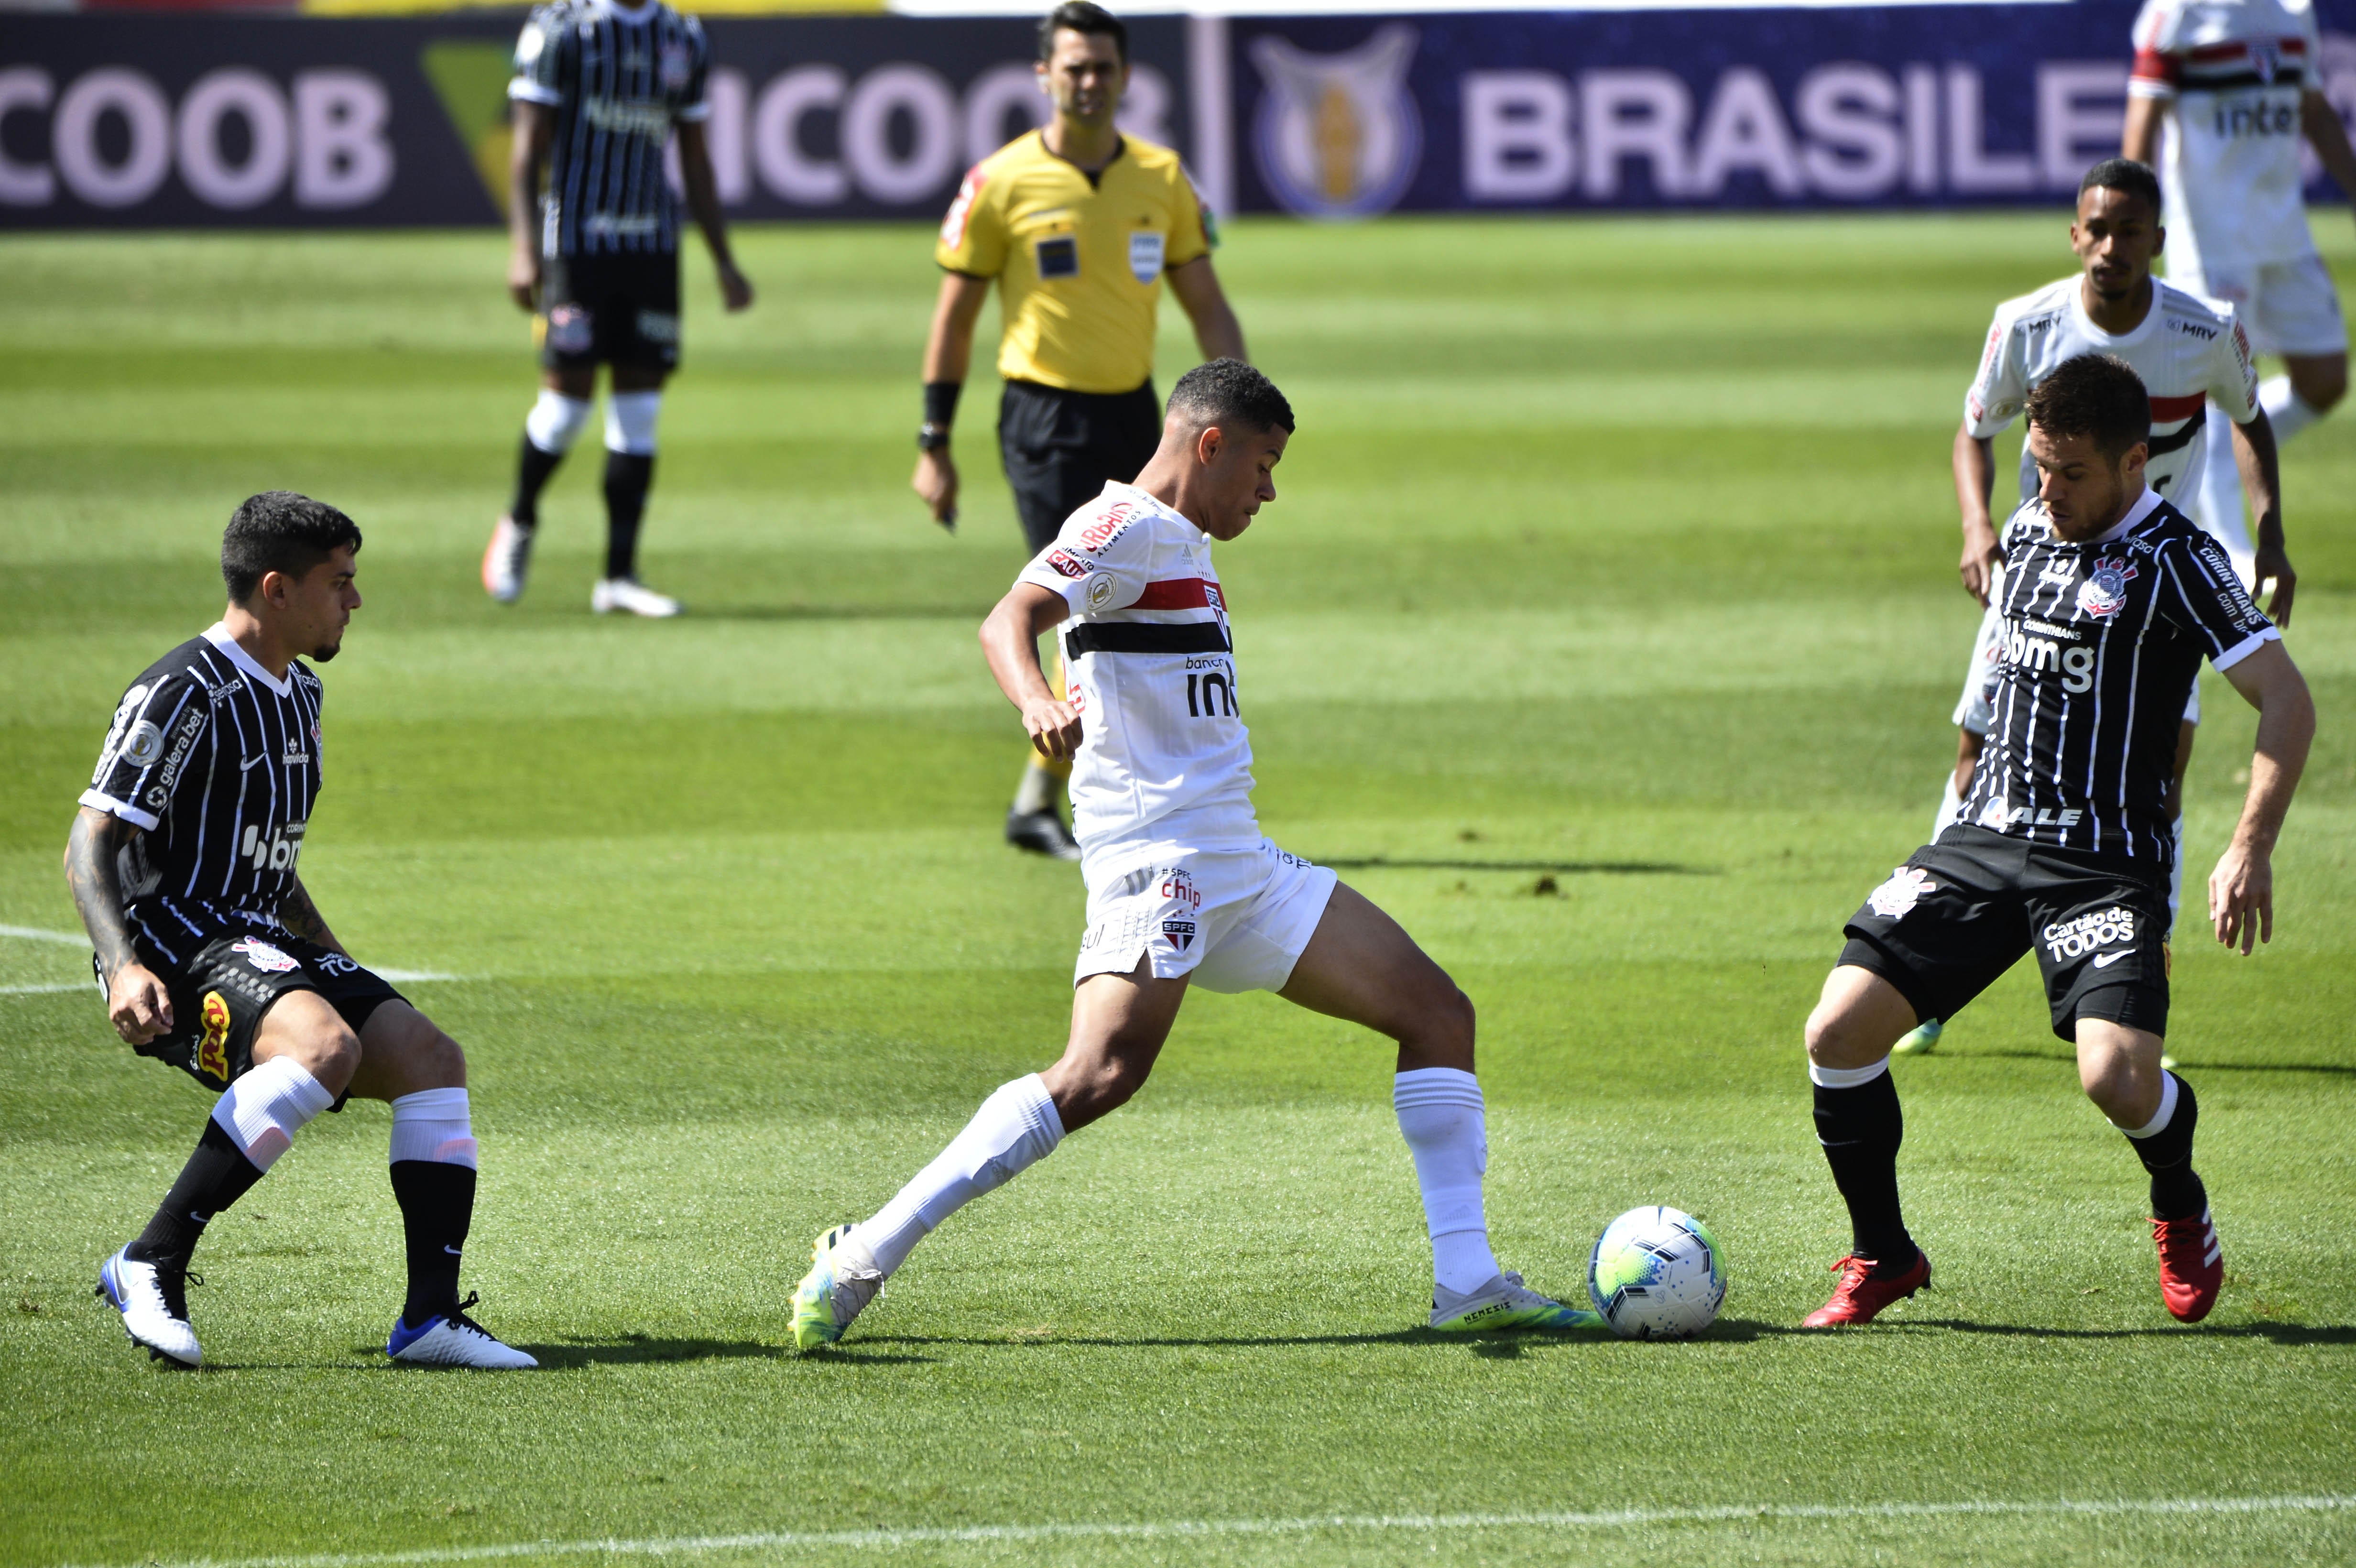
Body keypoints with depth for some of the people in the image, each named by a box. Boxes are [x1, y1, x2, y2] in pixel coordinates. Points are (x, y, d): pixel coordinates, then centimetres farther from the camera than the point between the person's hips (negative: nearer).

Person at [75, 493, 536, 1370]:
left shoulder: (300, 694, 17)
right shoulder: (183, 696, -12)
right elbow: (89, 847, -17)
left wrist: (332, 964, 28)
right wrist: (124, 967, -32)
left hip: (260, 944, 9)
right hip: (173, 948, -9)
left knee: (430, 1057, -7)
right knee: (326, 1045, -34)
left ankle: (432, 1316, -9)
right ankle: (152, 1266, -30)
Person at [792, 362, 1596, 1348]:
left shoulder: (1181, 546, 22)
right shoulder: (1127, 529, -8)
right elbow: (1009, 621, -24)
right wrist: (1038, 704, -43)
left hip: (1240, 868, 11)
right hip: (1159, 860, -11)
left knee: (1437, 1013, 8)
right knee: (1105, 1073, -29)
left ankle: (1468, 1285, 6)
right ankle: (862, 1259, -27)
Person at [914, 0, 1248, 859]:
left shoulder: (1161, 178, 5)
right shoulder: (1002, 183, -6)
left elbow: (1206, 305, 10)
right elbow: (955, 314, 0)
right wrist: (933, 446, -1)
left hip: (1134, 415, 5)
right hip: (1045, 421, -5)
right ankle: (1038, 804, -2)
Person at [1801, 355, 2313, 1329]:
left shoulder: (2174, 562, -10)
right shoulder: (2028, 532, 11)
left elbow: (2286, 700, -15)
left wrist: (2251, 849, -25)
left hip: (2106, 864, -6)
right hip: (1988, 839, 6)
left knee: (2118, 1081, -25)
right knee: (1840, 1031, -9)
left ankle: (2181, 1211, 11)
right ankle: (1881, 1255, 11)